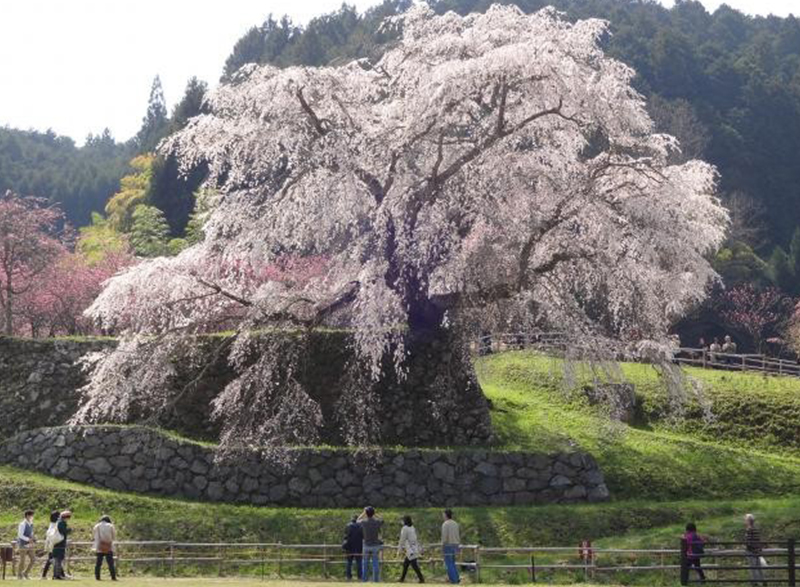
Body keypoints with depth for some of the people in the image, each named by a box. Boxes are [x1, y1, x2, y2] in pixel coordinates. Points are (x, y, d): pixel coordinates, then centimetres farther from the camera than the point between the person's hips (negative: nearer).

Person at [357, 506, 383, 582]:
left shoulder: (363, 522, -9)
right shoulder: (377, 522, -7)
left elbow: (357, 521, 15)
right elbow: (382, 521, 18)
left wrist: (363, 513, 20)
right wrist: (375, 514, 16)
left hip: (366, 546, 0)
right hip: (375, 545, 0)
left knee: (365, 563, 10)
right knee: (375, 563, 5)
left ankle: (364, 578, 11)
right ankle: (376, 579, 5)